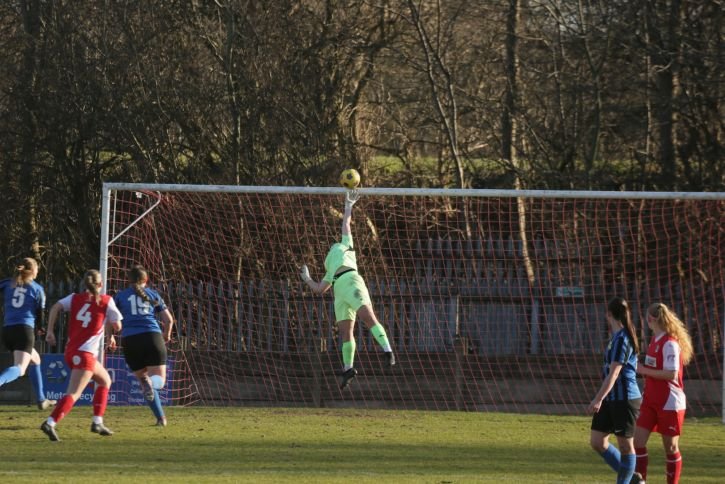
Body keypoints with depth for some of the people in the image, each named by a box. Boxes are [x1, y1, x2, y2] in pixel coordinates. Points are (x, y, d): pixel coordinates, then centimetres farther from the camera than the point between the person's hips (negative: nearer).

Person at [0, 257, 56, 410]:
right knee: (20, 368, -17)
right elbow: (40, 312, 6)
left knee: (35, 360, 28)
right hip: (25, 329, -6)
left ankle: (41, 400, 31)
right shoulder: (37, 289, 3)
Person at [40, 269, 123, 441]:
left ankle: (97, 422, 21)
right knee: (74, 393, -15)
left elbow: (55, 308, -2)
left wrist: (50, 331, -1)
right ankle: (50, 423, -33)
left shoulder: (75, 298, 11)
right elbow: (117, 326, 4)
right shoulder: (106, 301, 0)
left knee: (105, 380, 26)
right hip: (85, 354, -7)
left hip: (71, 350, 7)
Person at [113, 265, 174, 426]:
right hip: (152, 337, -1)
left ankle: (161, 418, 6)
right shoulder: (153, 295, 16)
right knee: (159, 381, 1)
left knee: (143, 377, 14)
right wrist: (167, 335, 32)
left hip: (130, 340, 1)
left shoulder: (120, 296, 14)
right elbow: (168, 319, 13)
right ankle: (150, 382, -38)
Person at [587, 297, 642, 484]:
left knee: (625, 446, 1)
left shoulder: (621, 339, -15)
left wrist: (598, 399, -25)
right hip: (611, 399, 9)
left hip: (624, 399, -9)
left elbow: (613, 373, -21)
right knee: (596, 441, 6)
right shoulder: (616, 338, 14)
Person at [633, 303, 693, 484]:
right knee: (638, 440, -1)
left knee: (671, 447, 3)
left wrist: (644, 370, -19)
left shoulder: (670, 343, -16)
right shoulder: (655, 340, 10)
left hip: (669, 403, -8)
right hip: (651, 401, 8)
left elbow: (671, 374, -23)